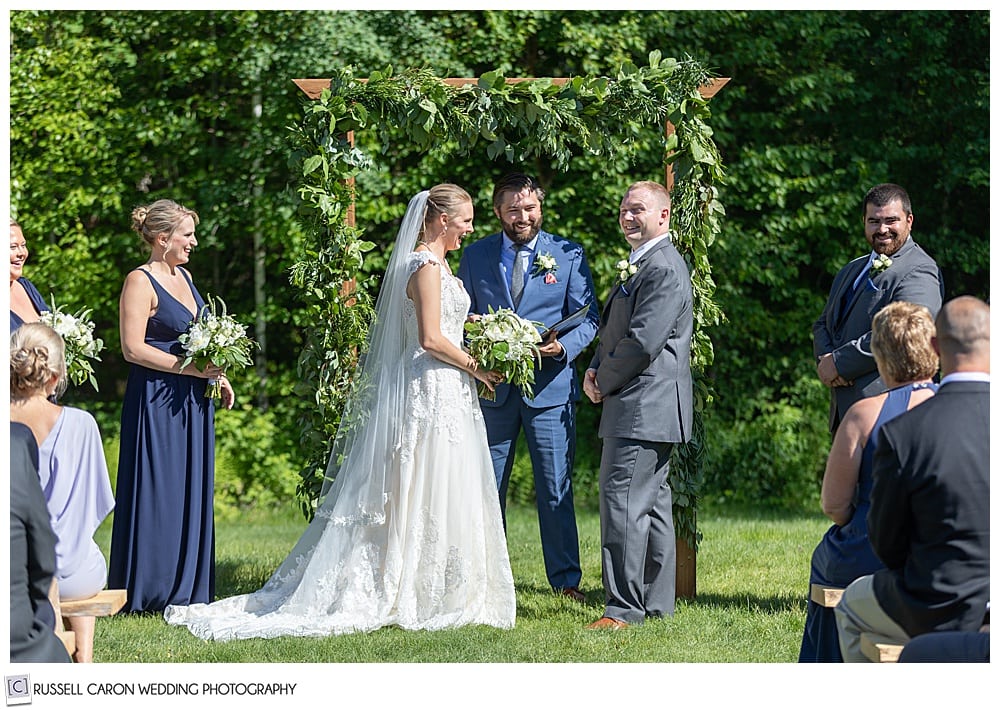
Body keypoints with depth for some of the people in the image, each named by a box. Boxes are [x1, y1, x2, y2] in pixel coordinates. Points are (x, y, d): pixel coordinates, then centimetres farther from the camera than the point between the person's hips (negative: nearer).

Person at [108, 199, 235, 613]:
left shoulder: (183, 276, 14)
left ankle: (186, 588, 15)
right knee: (157, 493, -5)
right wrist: (192, 368, -19)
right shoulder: (141, 281, -11)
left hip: (192, 402, 8)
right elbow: (133, 349, -18)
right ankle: (149, 591, 2)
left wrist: (218, 375, 13)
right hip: (157, 402, -8)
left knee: (192, 493, 9)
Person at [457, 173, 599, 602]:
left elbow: (588, 318, 3)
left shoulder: (569, 255, 4)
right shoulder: (474, 256, 9)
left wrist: (563, 346, -17)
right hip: (491, 387, 2)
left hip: (550, 387, -2)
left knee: (556, 488, -1)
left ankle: (566, 579, 6)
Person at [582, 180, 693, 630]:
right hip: (650, 410, 11)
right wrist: (596, 369, 5)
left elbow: (643, 341, -22)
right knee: (652, 505, 14)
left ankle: (624, 608, -9)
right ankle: (657, 602, 20)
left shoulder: (663, 268, -16)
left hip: (643, 407, -11)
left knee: (624, 504, -11)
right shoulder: (642, 264, 19)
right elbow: (615, 331, 24)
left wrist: (604, 384, -10)